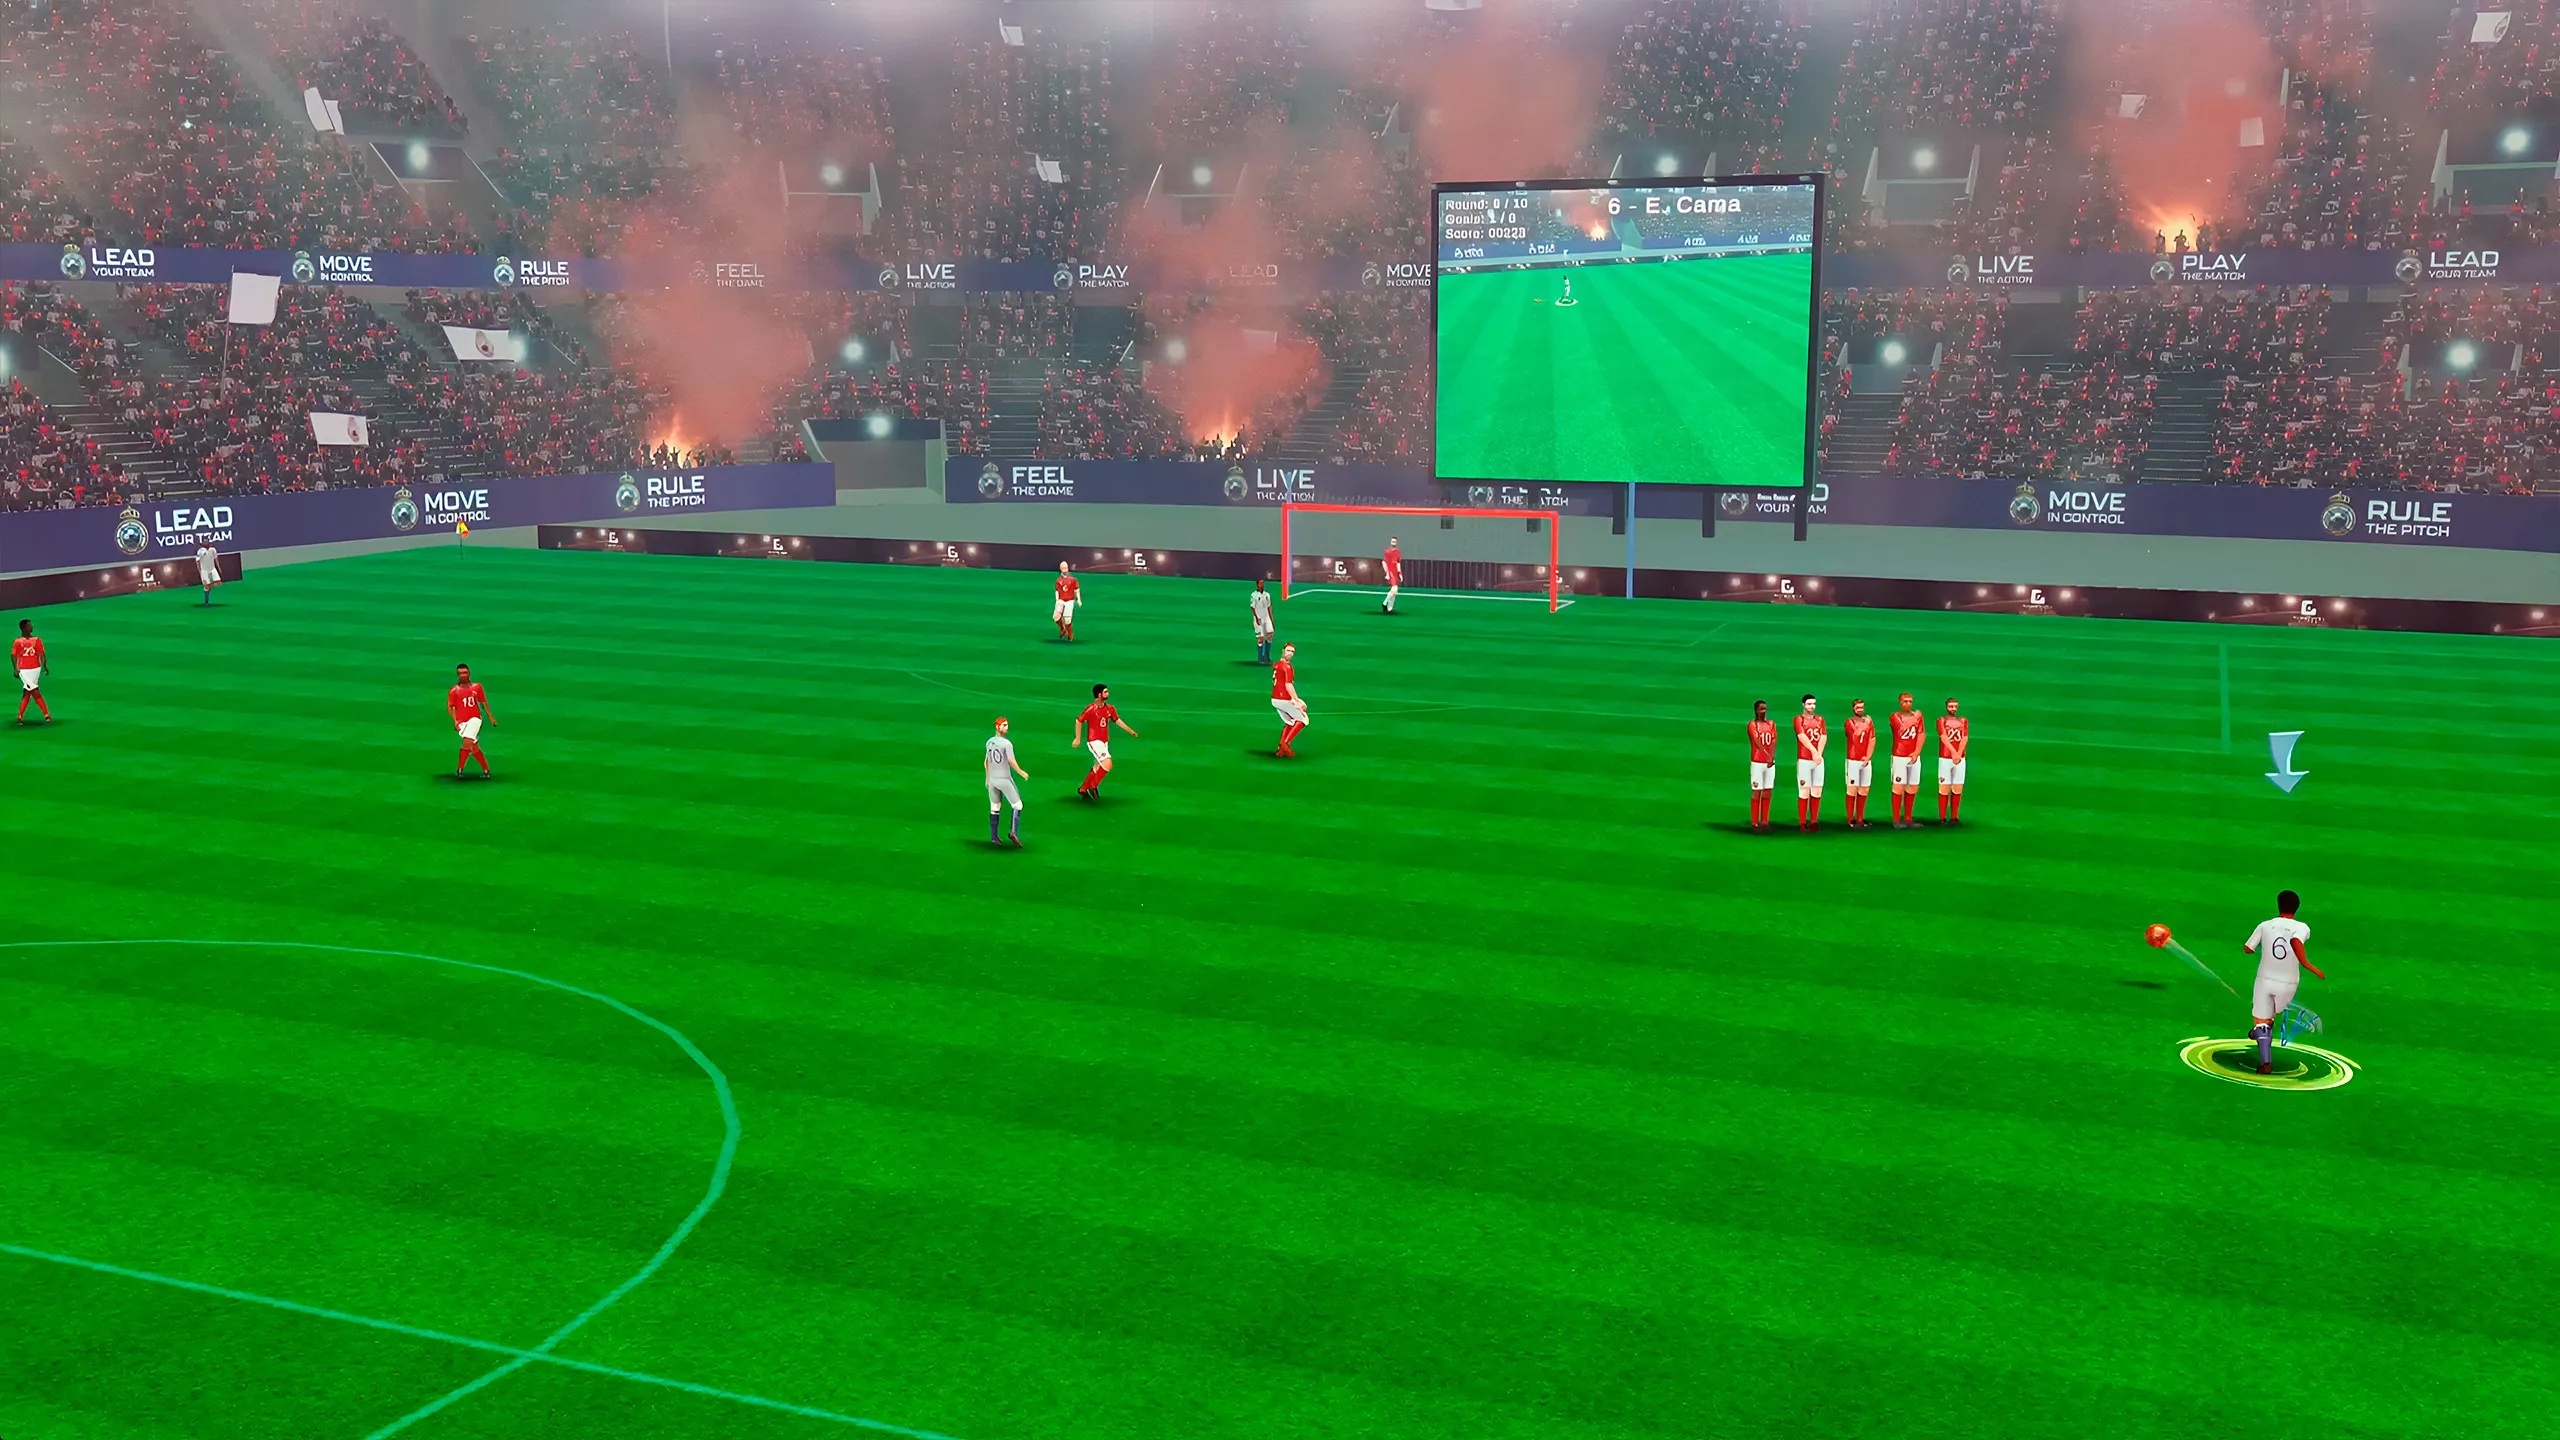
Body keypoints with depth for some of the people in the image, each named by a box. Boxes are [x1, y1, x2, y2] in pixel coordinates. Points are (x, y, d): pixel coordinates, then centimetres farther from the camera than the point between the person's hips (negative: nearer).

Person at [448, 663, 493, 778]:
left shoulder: (476, 687, 7)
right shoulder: (454, 691, 2)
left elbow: (483, 701, 20)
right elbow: (450, 707, 1)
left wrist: (490, 715, 24)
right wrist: (455, 720, -13)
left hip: (475, 718, -1)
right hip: (462, 722, 1)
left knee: (467, 742, -21)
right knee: (474, 747, -3)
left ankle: (459, 770, -10)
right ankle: (486, 770, 6)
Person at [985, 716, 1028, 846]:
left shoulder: (989, 742, 6)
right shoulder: (1007, 743, -16)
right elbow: (1012, 762, -19)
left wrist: (987, 778, 24)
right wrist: (1021, 772, -4)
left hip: (992, 780, 7)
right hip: (1005, 780, -7)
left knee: (994, 809, 15)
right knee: (1018, 805, 2)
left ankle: (994, 836, 17)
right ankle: (1014, 832, -13)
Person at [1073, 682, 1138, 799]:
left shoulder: (1110, 708, 4)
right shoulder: (1091, 709, -15)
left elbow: (1117, 720, 18)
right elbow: (1079, 721, -6)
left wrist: (1131, 731, 18)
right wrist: (1078, 739, -4)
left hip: (1104, 741, 7)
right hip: (1094, 741, -7)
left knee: (1098, 768, 14)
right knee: (1107, 764, -19)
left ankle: (1082, 789, 29)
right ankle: (1093, 786, -3)